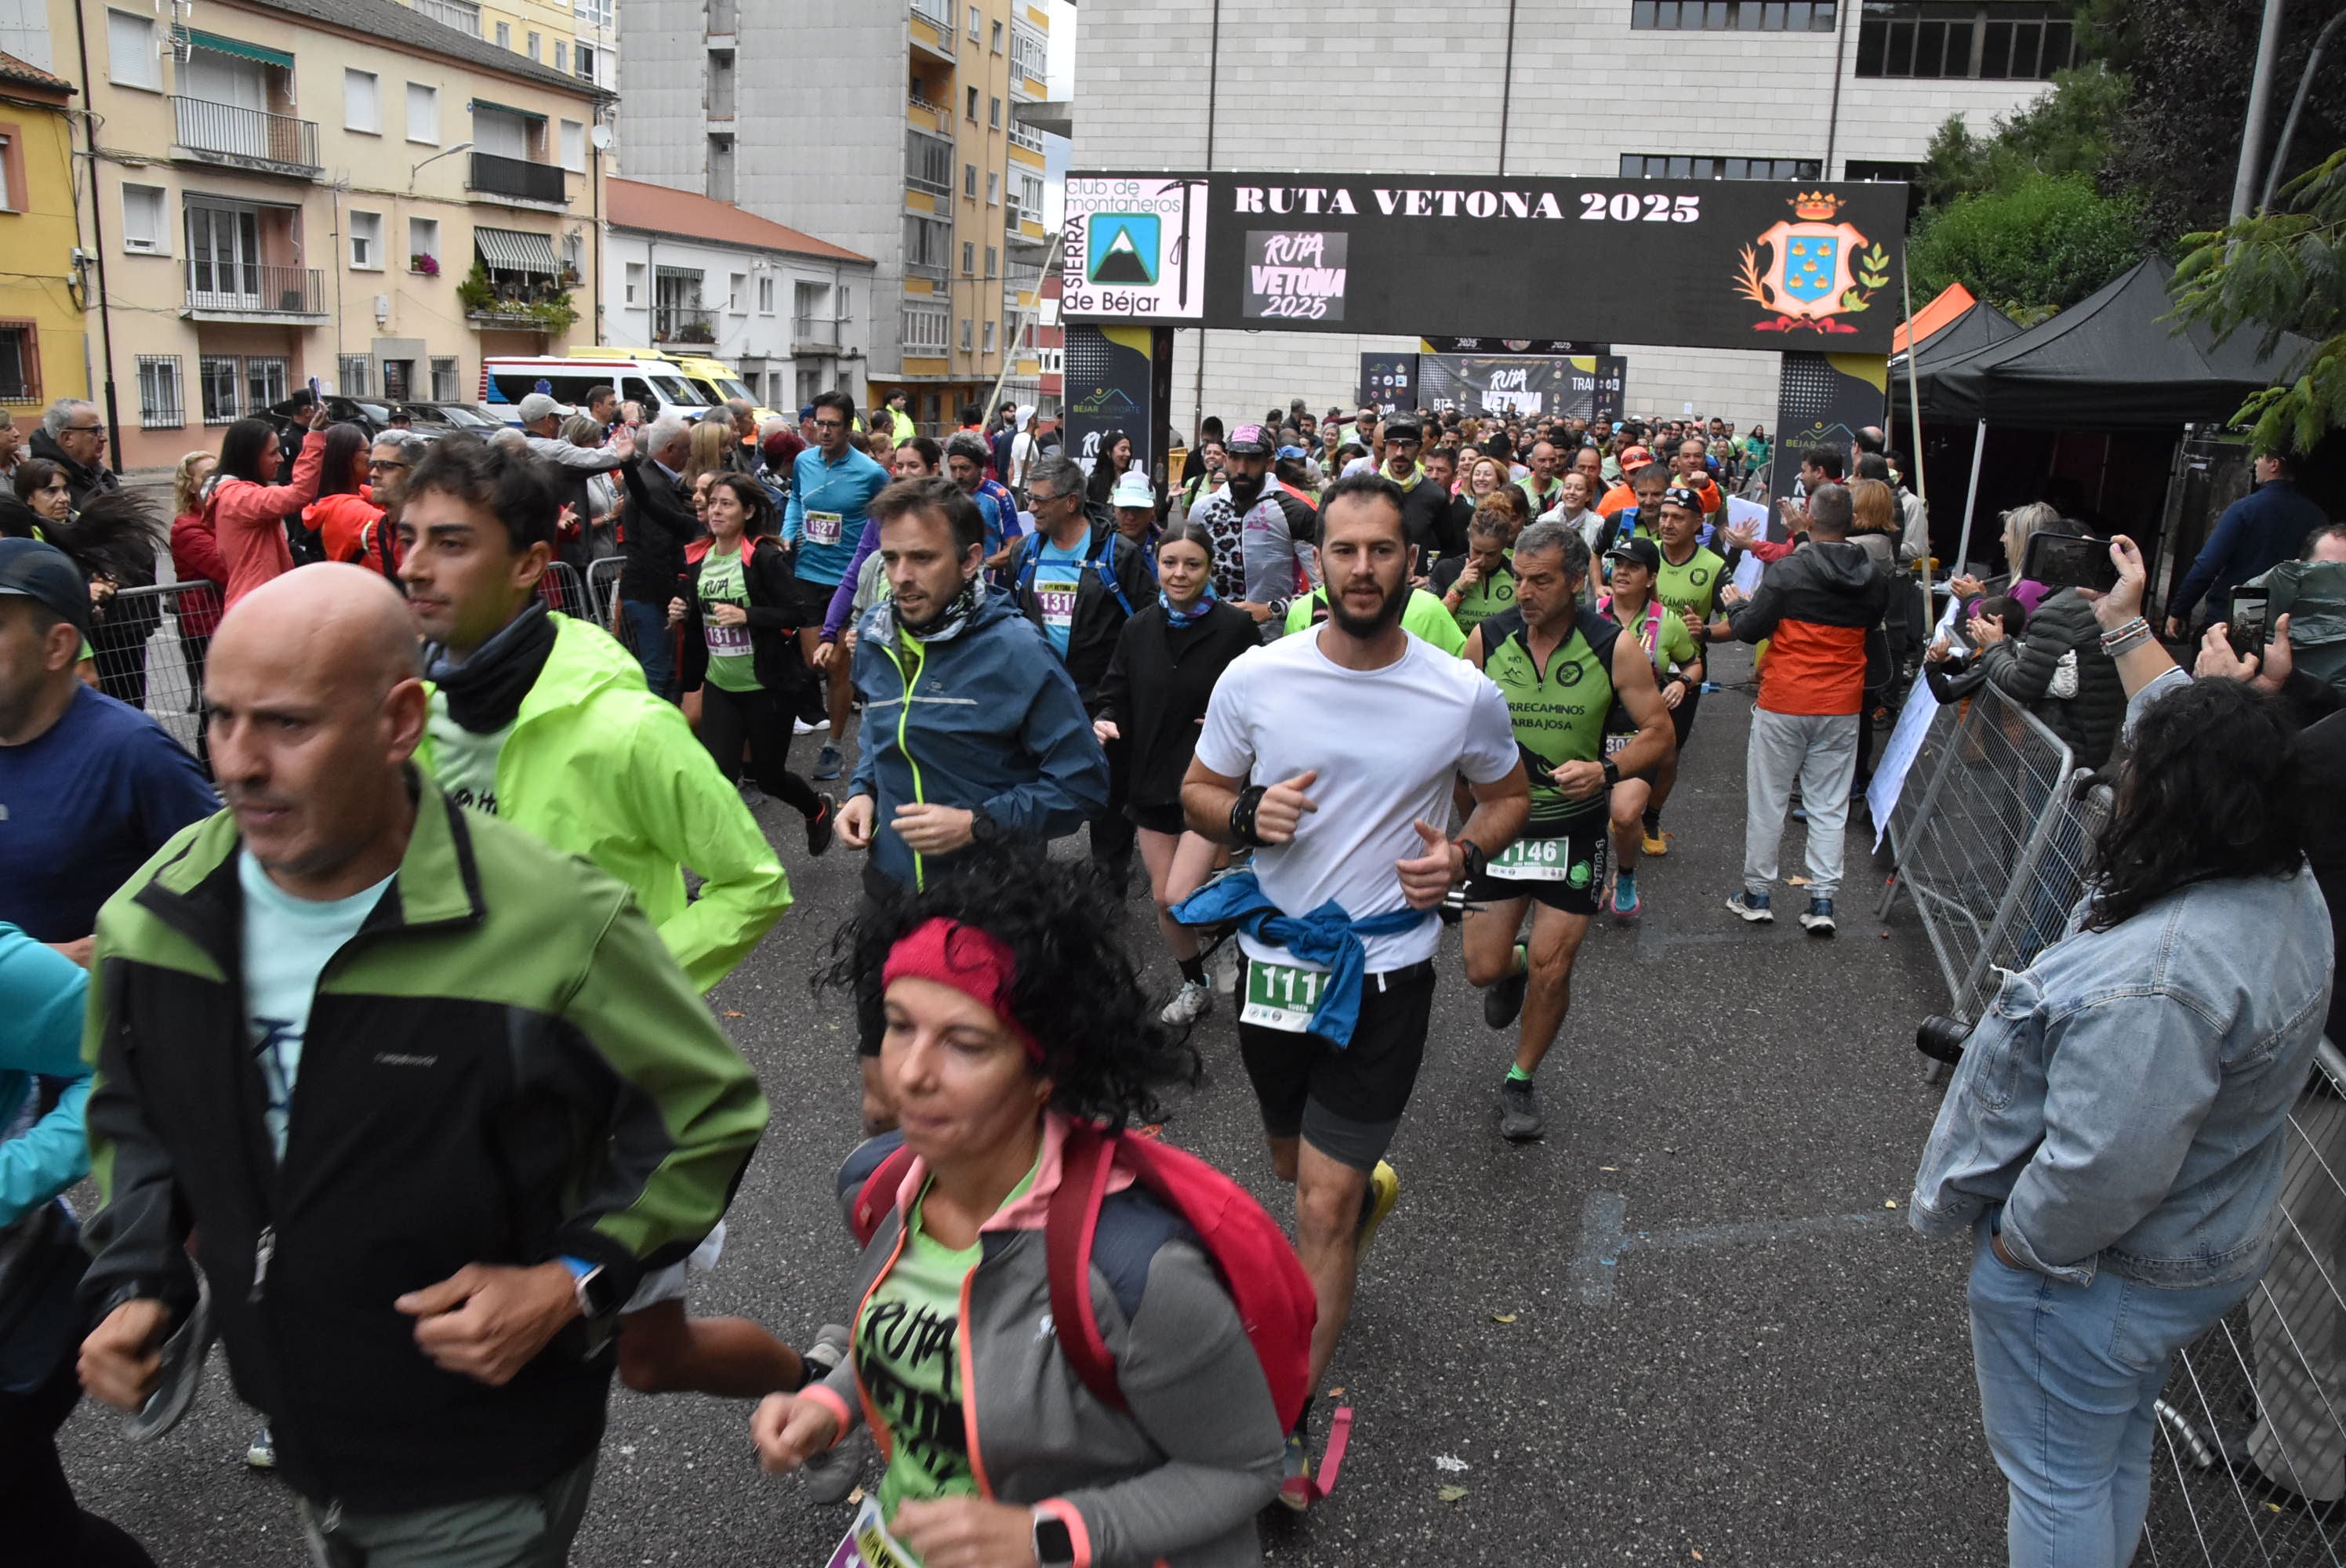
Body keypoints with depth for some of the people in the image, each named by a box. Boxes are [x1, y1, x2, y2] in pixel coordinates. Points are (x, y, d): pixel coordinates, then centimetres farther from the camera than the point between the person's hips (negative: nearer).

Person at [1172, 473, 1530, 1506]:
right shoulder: (1256, 679, -8)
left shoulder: (1465, 696, -9)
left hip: (1385, 974, -3)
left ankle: (1287, 1424, 12)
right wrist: (1248, 815, -19)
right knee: (1296, 1168, 24)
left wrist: (1463, 857, -12)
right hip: (1274, 959, 3)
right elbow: (1197, 794, 4)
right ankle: (1371, 1183, 60)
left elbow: (1507, 796, 9)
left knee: (1323, 1208, -4)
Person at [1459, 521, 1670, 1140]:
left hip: (1573, 826, -1)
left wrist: (1605, 770, -22)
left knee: (1551, 970, 0)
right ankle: (1513, 967, 41)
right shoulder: (1487, 638, -6)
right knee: (1483, 969, 2)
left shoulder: (1614, 647, -11)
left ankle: (1520, 1083, 25)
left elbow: (1659, 732, -4)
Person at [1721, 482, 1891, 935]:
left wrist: (1737, 605, 9)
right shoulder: (1874, 579, 0)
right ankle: (1822, 900, 9)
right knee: (1829, 806, 9)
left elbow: (1750, 630, -11)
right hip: (1842, 708, 4)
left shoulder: (1788, 570, -15)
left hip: (1783, 704, -3)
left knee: (1767, 799, 8)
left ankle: (1757, 893, 16)